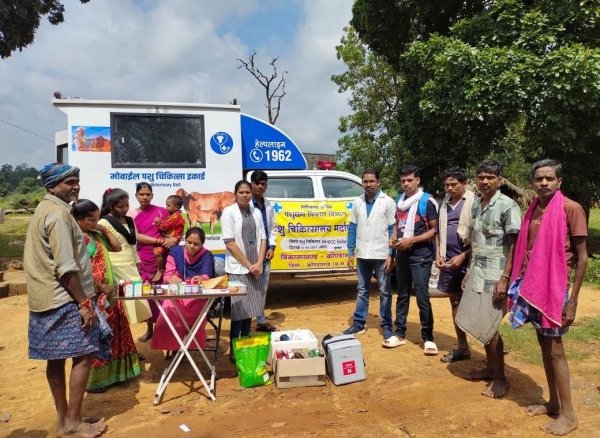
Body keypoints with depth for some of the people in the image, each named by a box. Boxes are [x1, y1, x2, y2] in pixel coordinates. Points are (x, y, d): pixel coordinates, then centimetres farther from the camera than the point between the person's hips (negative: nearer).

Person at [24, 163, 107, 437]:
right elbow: (66, 267, -22)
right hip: (64, 300, -10)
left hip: (46, 298, 10)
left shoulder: (44, 209, 16)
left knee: (56, 359, 13)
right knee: (84, 356, -3)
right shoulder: (58, 213, -16)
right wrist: (83, 303, -18)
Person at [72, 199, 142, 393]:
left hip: (109, 293, 9)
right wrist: (102, 287, -18)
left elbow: (117, 247, 16)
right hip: (93, 296, -9)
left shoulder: (96, 235, 11)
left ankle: (110, 373, 31)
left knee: (111, 334, 17)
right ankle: (92, 380, 14)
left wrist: (105, 230, 6)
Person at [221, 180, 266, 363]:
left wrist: (258, 263, -5)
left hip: (255, 268, 5)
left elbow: (262, 239, 8)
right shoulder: (229, 212, -6)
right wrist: (248, 265, -12)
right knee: (239, 310, -3)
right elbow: (230, 243, -11)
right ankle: (234, 349, 9)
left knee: (249, 308, 12)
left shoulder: (256, 212, 9)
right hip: (238, 269, -5)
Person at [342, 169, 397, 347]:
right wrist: (351, 253, 5)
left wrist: (391, 255, -12)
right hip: (362, 255, 4)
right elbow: (352, 228, 8)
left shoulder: (388, 202, -5)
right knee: (362, 290, 14)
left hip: (381, 255, -4)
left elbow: (392, 229, -6)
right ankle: (359, 324, 24)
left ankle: (386, 327, 16)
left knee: (384, 292, 6)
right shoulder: (357, 202, 6)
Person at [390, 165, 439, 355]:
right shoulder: (400, 200, 11)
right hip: (402, 255, 6)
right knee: (402, 295, 12)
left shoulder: (427, 201, -8)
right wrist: (393, 238, 2)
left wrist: (412, 240, -19)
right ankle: (400, 334, 22)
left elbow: (435, 229, -10)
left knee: (422, 297, -5)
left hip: (421, 256, -6)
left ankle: (428, 338, 7)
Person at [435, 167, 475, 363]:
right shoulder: (445, 203, 12)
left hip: (468, 260, -7)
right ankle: (462, 347, 23)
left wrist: (463, 256, -15)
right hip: (448, 260, 7)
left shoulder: (474, 201, -9)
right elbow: (438, 231, 17)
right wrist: (438, 255, 5)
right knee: (455, 302, 12)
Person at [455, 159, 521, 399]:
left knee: (488, 327, -1)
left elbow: (514, 246, -14)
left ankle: (500, 377, 15)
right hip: (477, 273, 7)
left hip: (494, 275, -7)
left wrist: (505, 278, -19)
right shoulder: (475, 204, 9)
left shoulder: (507, 206, -12)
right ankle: (490, 368, 29)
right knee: (480, 324, 12)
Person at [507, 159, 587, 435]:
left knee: (555, 349, 0)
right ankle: (553, 402, 26)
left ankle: (568, 414, 13)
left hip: (555, 288, -6)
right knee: (543, 346, 13)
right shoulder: (531, 211, 8)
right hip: (531, 286, 6)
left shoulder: (571, 209, -11)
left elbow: (582, 257, -11)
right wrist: (518, 285, 10)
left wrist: (573, 300, -13)